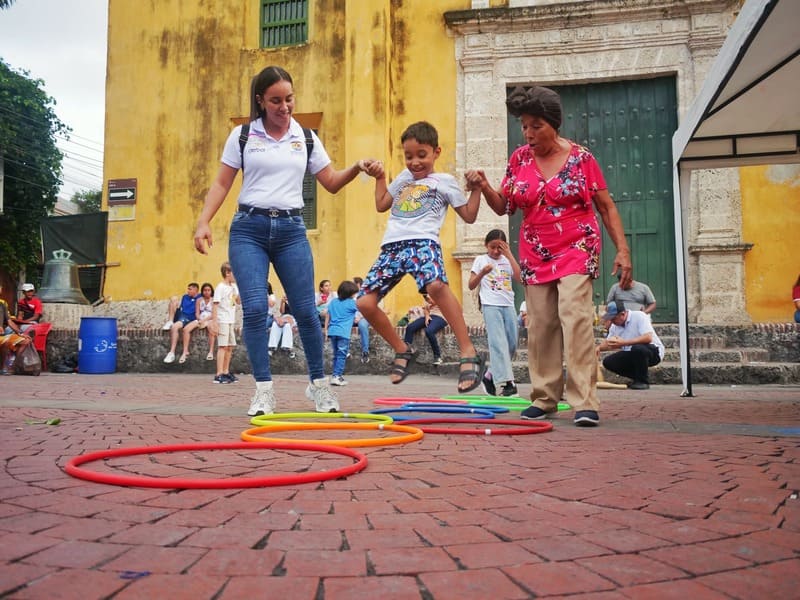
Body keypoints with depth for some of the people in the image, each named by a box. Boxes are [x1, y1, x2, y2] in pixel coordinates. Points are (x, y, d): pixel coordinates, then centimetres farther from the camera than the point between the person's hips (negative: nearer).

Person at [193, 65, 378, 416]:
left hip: (291, 229, 1)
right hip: (249, 228, -1)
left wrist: (356, 169, -7)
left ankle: (318, 383, 17)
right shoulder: (242, 136, 5)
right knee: (255, 307, -12)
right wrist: (203, 222, -6)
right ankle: (264, 389, -3)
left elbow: (331, 183, 12)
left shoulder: (307, 138, 10)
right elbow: (221, 184, 6)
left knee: (305, 309, 0)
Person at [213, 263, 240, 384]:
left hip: (231, 321, 8)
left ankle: (226, 372, 22)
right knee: (223, 346, -11)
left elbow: (239, 301, 13)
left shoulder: (234, 286, 14)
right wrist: (215, 322, -19)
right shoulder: (220, 287, -9)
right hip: (223, 320, -8)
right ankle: (219, 375, -12)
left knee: (230, 346, 12)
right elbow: (215, 305, -13)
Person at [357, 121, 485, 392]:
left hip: (423, 241, -6)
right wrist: (380, 177, 31)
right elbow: (381, 205, 36)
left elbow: (469, 215, 12)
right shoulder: (404, 177, 28)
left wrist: (477, 187, 0)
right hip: (392, 246, 6)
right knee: (365, 303, -7)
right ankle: (402, 350, 15)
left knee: (435, 285, -38)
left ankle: (469, 354, -31)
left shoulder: (444, 181, 14)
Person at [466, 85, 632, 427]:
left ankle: (585, 403, -16)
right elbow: (503, 207, 9)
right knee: (540, 325, 3)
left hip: (576, 250, -4)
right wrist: (484, 186, -10)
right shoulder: (519, 159, 6)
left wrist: (622, 250, -7)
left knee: (575, 315, -17)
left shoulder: (580, 158, -3)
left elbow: (606, 207, 0)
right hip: (535, 255, 4)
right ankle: (544, 398, 13)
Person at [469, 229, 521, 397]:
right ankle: (507, 382, -14)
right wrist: (482, 273, -14)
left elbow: (519, 278, -4)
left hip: (508, 305, 4)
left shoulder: (507, 261, 13)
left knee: (512, 344, 4)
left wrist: (509, 255, -3)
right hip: (491, 305, -4)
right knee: (499, 343, -12)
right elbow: (471, 285, 3)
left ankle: (490, 376, 19)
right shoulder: (481, 260, 6)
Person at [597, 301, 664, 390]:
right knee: (608, 362, -9)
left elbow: (648, 338, -30)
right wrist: (599, 348, -8)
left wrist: (624, 342, -34)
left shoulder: (639, 316, -17)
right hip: (631, 355, 7)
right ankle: (637, 379, 7)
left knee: (637, 348, -38)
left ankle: (643, 381, -15)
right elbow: (608, 342, 17)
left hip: (653, 352, -7)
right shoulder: (615, 325, 4)